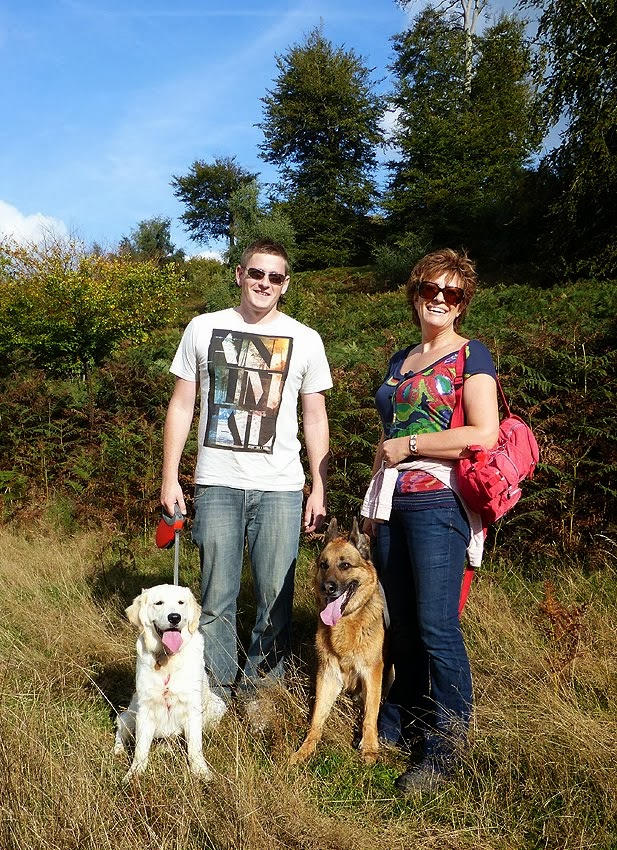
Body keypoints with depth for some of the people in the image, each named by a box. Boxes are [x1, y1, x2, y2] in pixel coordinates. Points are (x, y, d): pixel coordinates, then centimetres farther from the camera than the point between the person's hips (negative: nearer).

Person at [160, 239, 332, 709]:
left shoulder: (305, 340, 6)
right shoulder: (203, 328, 7)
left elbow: (315, 419, 9)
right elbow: (181, 406, 9)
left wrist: (319, 489, 3)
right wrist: (170, 478, 4)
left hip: (280, 488, 0)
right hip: (217, 484, 0)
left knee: (276, 598, 3)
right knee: (216, 597, 5)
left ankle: (259, 690, 20)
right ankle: (216, 691, 20)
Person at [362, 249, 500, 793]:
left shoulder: (471, 355, -1)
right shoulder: (401, 361, 19)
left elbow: (485, 434, -14)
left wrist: (410, 444, -10)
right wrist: (371, 501, 19)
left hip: (439, 502, -6)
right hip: (394, 504, 7)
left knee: (437, 626, -7)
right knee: (402, 622, 11)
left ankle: (445, 748, 5)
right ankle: (400, 723, 24)